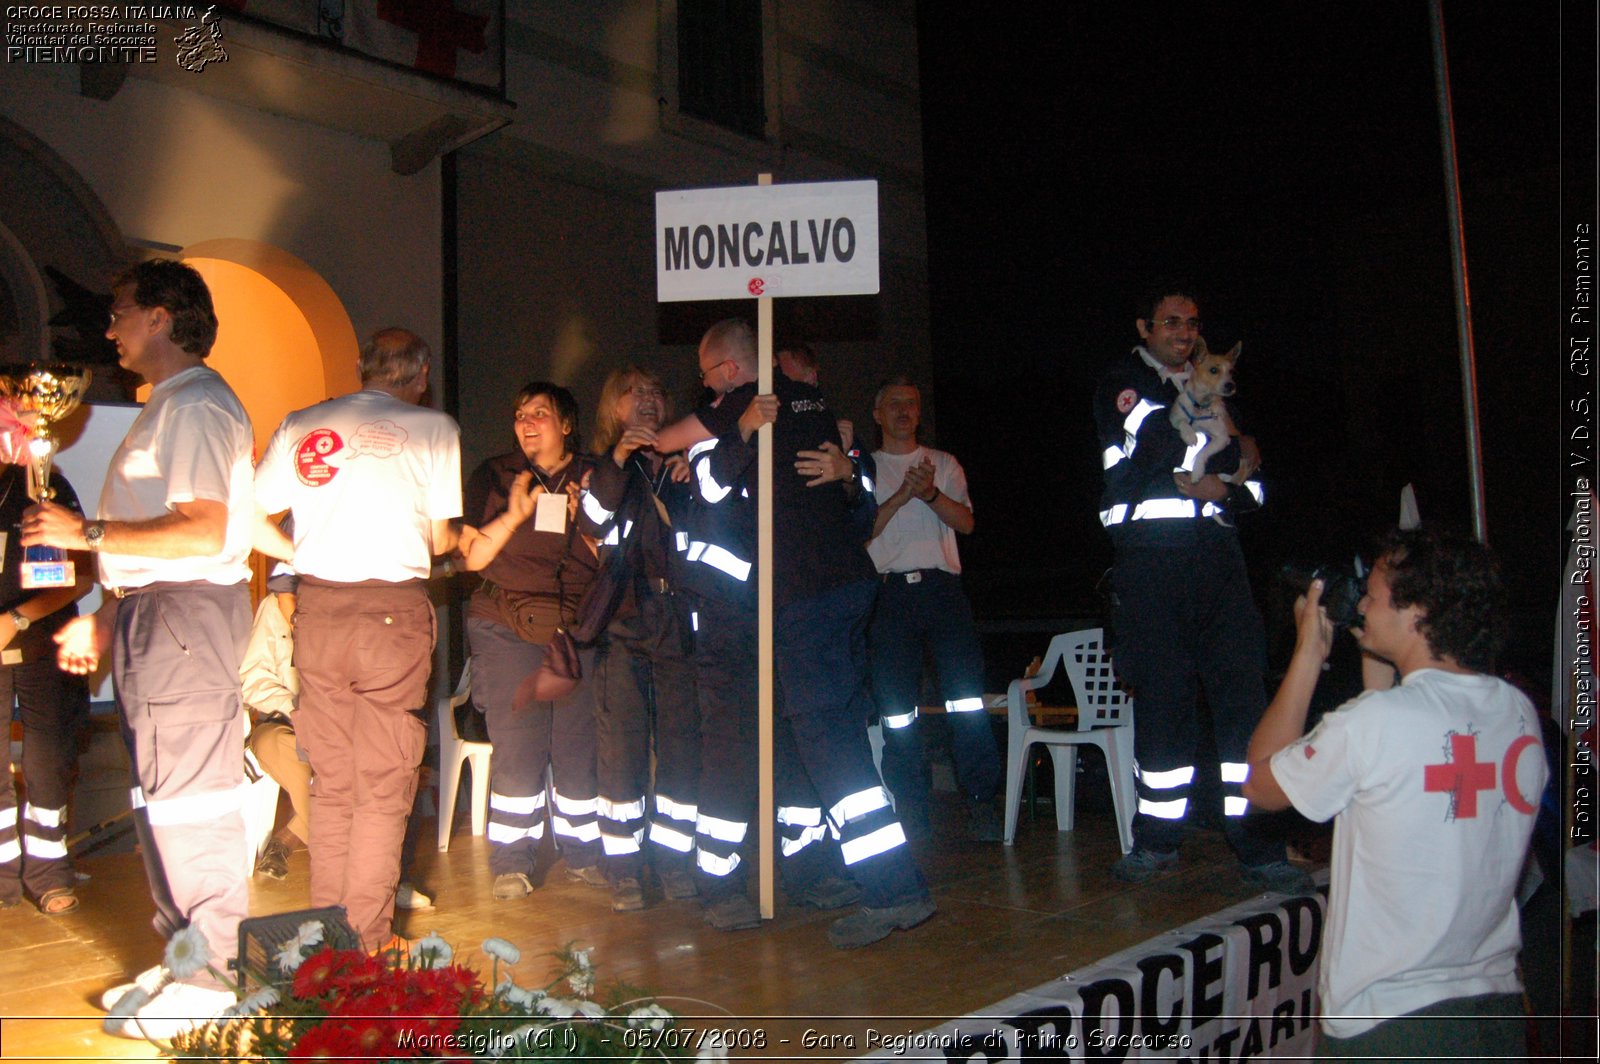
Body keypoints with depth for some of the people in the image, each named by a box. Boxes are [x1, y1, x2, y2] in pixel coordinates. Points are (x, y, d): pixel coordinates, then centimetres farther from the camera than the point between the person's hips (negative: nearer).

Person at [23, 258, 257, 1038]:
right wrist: (104, 618, 20)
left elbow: (202, 533, -24)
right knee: (161, 793, 15)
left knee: (189, 795, -6)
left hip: (186, 613, -11)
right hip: (150, 614, 11)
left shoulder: (196, 405, -13)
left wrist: (87, 534, -18)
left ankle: (208, 983, 2)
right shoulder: (165, 408, 19)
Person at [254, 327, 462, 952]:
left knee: (329, 782, 13)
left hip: (317, 607, 4)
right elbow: (440, 540, 1)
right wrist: (460, 537, 23)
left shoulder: (301, 425, 9)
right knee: (384, 787, 3)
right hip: (393, 611, -3)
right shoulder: (434, 428, 1)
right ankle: (369, 941, 6)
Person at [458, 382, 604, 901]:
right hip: (510, 629, -1)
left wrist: (584, 522, -6)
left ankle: (583, 851, 12)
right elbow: (470, 558, 3)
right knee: (518, 749, -7)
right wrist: (514, 515, -10)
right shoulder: (494, 476, 10)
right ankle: (513, 862, 4)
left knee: (580, 745, -3)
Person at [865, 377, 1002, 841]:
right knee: (896, 708, -2)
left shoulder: (944, 464, 18)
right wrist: (902, 496, -10)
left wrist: (931, 494, -11)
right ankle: (911, 816, 5)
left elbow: (966, 522, 5)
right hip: (890, 591, -1)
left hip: (942, 588, 1)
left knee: (967, 696, -9)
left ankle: (982, 800, -2)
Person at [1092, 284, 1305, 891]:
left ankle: (1258, 847, -3)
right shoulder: (1120, 383, 9)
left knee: (1243, 692, -5)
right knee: (1162, 697, -1)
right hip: (1151, 561, -3)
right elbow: (1141, 456, -8)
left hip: (1217, 556, 4)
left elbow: (1251, 479, 21)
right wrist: (1231, 459, -2)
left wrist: (1223, 486, -2)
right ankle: (1158, 841, 12)